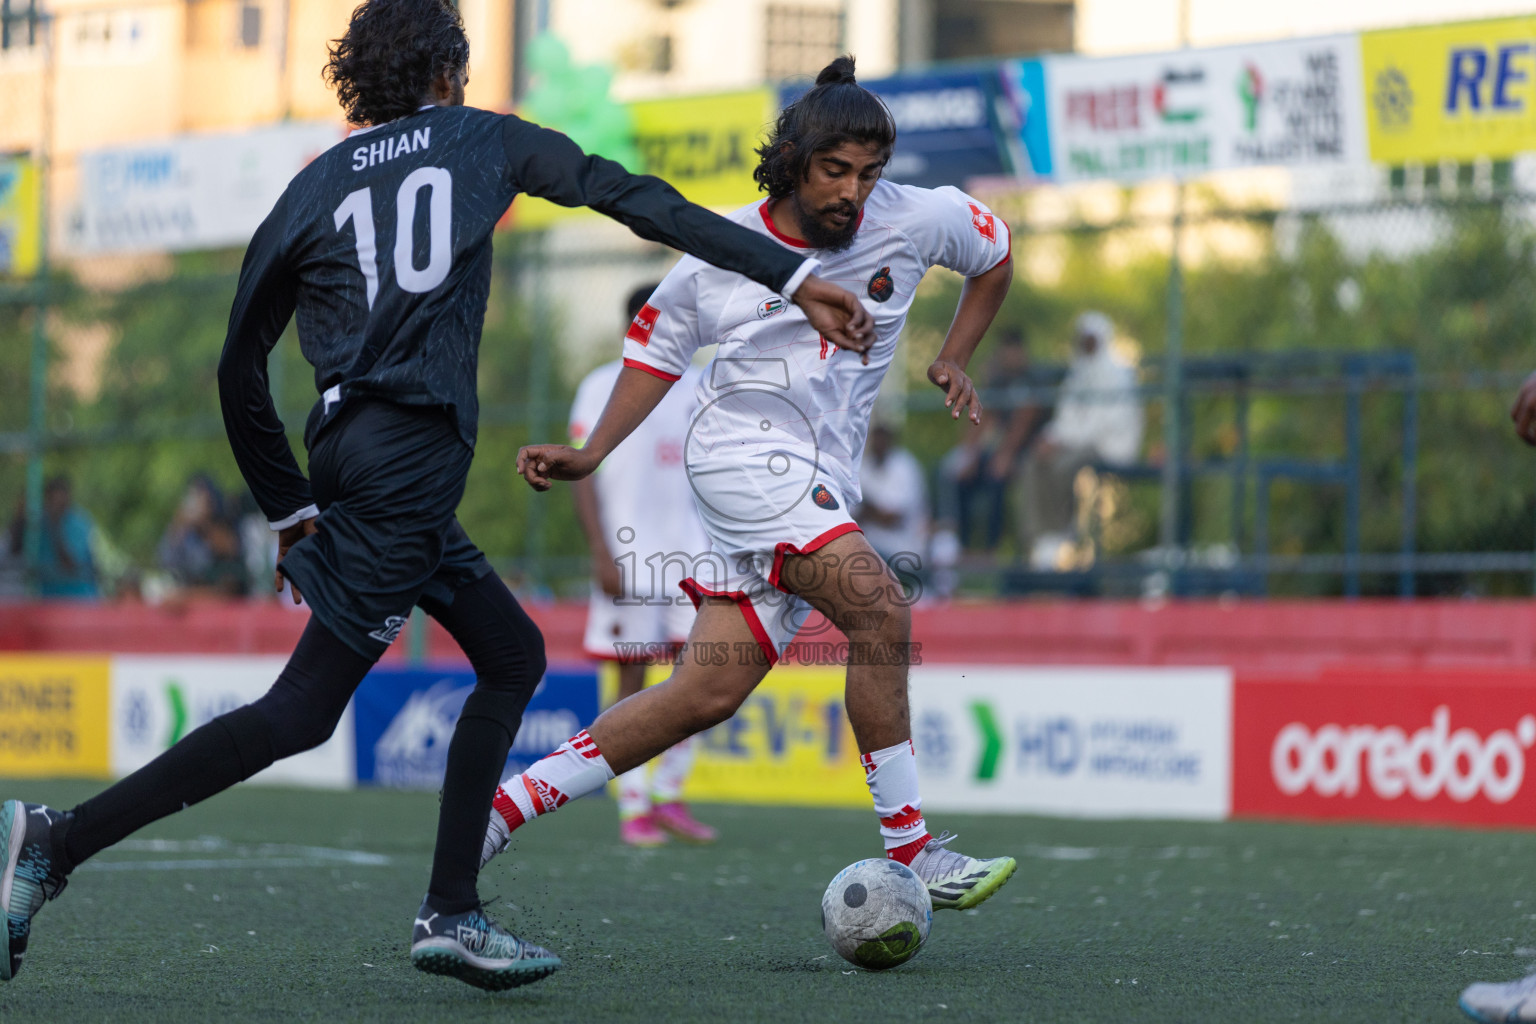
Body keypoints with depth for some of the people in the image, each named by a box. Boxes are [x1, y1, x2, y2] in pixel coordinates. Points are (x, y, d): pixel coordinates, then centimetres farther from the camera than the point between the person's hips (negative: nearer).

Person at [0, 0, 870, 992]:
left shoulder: (314, 188, 17)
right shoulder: (482, 141, 10)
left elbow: (240, 367, 16)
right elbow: (632, 196, 2)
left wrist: (291, 507, 24)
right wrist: (794, 276, 0)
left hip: (347, 448, 6)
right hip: (412, 452, -6)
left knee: (514, 656, 17)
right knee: (302, 711, -8)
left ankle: (451, 914, 9)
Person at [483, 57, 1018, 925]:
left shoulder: (911, 220, 0)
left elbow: (994, 253, 21)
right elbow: (657, 347, 11)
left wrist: (955, 360, 11)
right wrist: (590, 457, 3)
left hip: (820, 490, 4)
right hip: (746, 454, -4)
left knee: (708, 696, -2)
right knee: (882, 614, -25)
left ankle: (505, 806, 7)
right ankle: (910, 852, -20)